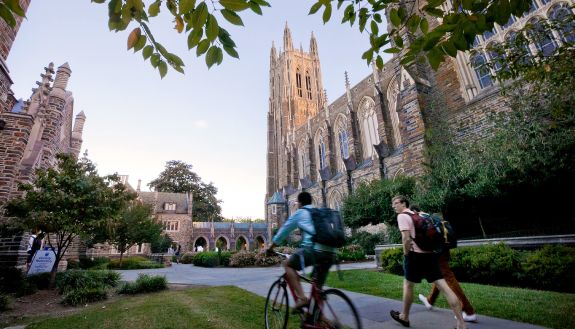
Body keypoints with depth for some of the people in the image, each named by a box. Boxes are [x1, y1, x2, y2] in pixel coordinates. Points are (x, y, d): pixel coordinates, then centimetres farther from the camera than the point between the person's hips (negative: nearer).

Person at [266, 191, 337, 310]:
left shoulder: (300, 213, 11)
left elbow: (284, 230, 16)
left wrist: (271, 247, 28)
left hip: (314, 249, -6)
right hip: (331, 253, 7)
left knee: (288, 264, 13)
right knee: (317, 286, 21)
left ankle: (301, 298, 1)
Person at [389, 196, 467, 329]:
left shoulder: (402, 216, -8)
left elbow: (406, 238, -18)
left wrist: (406, 254, -7)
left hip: (416, 254, -7)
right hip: (430, 253, 7)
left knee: (408, 285, 10)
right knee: (443, 286, 3)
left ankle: (404, 317, 25)